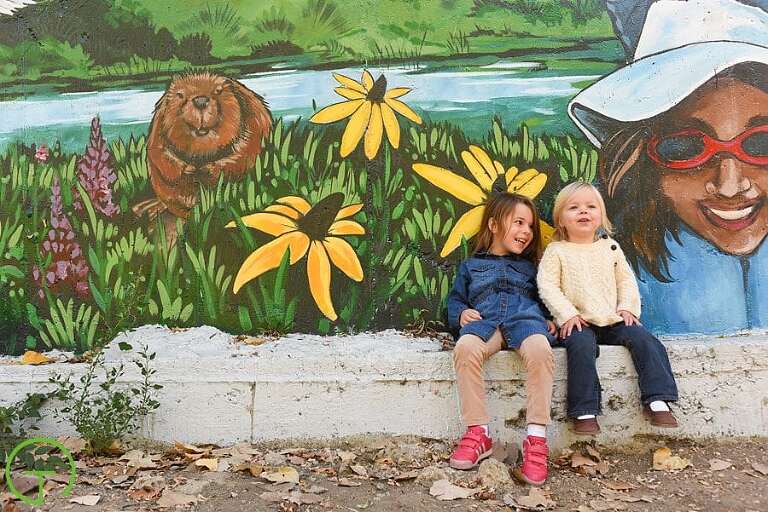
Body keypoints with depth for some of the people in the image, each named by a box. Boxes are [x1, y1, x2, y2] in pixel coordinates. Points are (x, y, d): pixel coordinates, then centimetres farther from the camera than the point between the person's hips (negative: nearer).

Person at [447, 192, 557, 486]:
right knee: (465, 348, -38)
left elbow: (544, 299, 28)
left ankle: (536, 439, -35)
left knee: (540, 350, -37)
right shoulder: (471, 266, 28)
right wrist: (460, 314, 2)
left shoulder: (530, 267, 32)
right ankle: (478, 434, -30)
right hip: (484, 321, 0)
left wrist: (550, 320, 6)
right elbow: (455, 300, 25)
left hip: (525, 319, 1)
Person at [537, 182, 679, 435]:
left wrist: (628, 307, 0)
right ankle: (585, 412, -30)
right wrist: (567, 314, -15)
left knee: (643, 338, -19)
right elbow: (547, 285, -4)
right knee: (582, 346, -34)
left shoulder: (610, 247, 16)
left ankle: (657, 401, -17)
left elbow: (626, 279, 17)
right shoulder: (556, 251, 5)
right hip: (579, 322, -4)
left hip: (614, 319, 4)